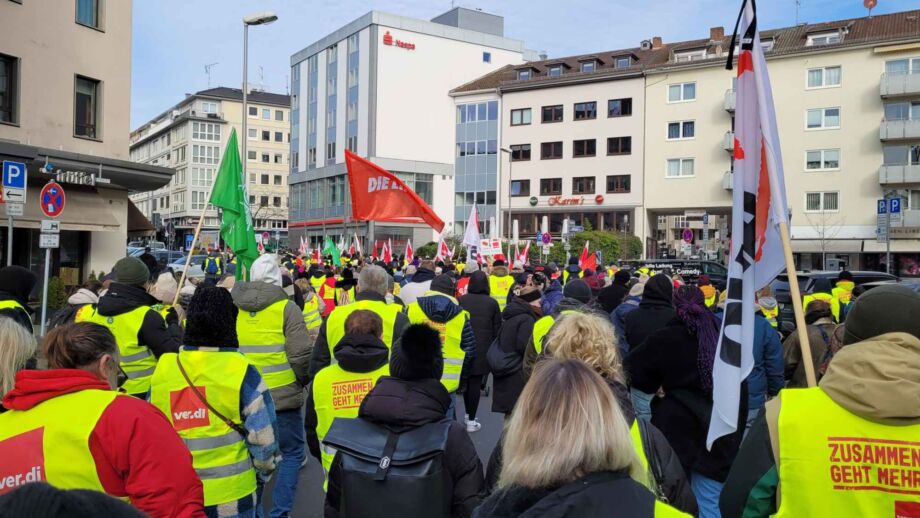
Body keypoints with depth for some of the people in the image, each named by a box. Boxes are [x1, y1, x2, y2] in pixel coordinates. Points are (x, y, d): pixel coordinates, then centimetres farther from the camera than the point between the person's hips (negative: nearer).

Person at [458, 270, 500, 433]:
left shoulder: (460, 300, -3)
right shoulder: (492, 303, -4)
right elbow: (497, 329, 3)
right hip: (482, 349, -2)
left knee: (466, 380, 17)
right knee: (476, 383, 1)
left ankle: (468, 415, 26)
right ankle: (471, 421, 4)